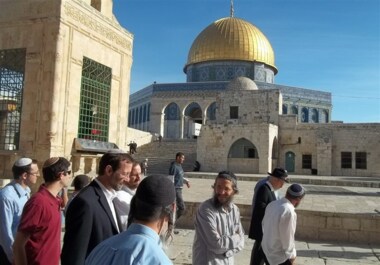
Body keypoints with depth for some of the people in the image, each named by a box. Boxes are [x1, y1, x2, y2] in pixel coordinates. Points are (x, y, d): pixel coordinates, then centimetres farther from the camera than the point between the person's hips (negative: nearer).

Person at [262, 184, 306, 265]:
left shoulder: (272, 204, -4)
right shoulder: (288, 211, -28)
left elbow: (264, 224, 8)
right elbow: (287, 236, -22)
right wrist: (291, 255, -7)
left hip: (267, 248, 8)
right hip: (279, 254, -8)